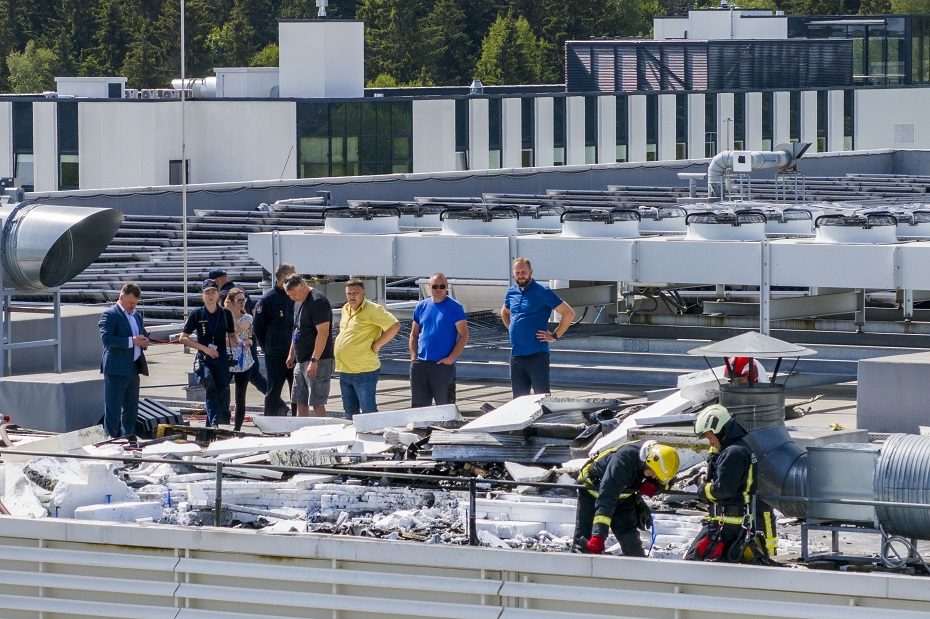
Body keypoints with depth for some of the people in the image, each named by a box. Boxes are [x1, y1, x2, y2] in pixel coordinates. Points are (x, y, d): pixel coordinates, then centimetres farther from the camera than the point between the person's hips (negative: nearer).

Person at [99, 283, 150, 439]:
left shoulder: (136, 316, 19)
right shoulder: (109, 315, -7)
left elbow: (143, 334, 32)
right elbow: (106, 338, -19)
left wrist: (144, 342, 7)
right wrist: (131, 341, -23)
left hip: (133, 369, 8)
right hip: (116, 369, -8)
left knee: (131, 408, 12)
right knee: (113, 408, -5)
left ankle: (128, 437, 19)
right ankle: (112, 437, -3)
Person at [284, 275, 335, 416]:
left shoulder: (318, 302, -15)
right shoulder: (301, 302, 16)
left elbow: (323, 333, -20)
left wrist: (314, 361, -23)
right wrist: (291, 354, 21)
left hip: (318, 361, -10)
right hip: (301, 361, 10)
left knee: (317, 403, -9)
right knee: (301, 402, 9)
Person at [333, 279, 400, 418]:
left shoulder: (373, 310, -12)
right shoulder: (346, 309, 13)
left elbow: (395, 326, -19)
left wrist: (376, 345, -16)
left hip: (364, 372, -8)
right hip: (344, 370, 8)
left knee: (368, 412, -5)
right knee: (350, 411, 14)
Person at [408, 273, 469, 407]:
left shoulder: (455, 307, -2)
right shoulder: (421, 306, 11)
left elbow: (463, 336, -5)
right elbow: (414, 334, 17)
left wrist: (451, 358, -13)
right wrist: (413, 356, 3)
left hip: (443, 365, -4)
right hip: (420, 365, 4)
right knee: (419, 405, 7)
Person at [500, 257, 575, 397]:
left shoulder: (542, 292, -8)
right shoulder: (512, 292, 11)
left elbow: (569, 313, -9)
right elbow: (504, 313, 33)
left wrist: (555, 335, -9)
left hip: (537, 355, -6)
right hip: (516, 355, 6)